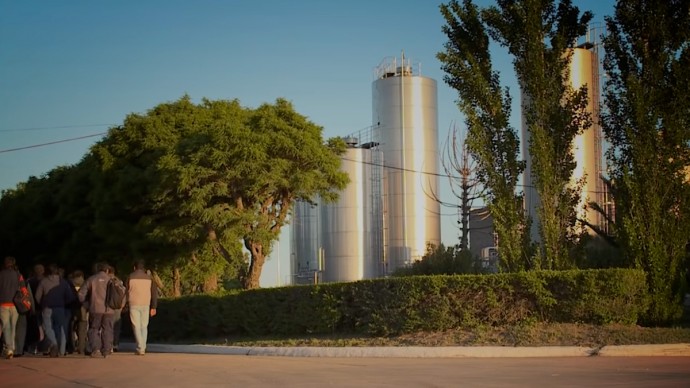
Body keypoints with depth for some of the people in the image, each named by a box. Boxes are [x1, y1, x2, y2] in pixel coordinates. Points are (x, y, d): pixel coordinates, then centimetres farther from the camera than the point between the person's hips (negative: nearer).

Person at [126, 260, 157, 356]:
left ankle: (140, 348, -9)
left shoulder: (131, 277, -2)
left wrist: (127, 302, 19)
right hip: (145, 305, 3)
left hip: (134, 304, -3)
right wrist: (153, 307, 6)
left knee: (136, 326, 0)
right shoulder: (149, 277, 5)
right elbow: (154, 293, 3)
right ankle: (143, 347, 14)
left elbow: (127, 291, 3)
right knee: (144, 326, 15)